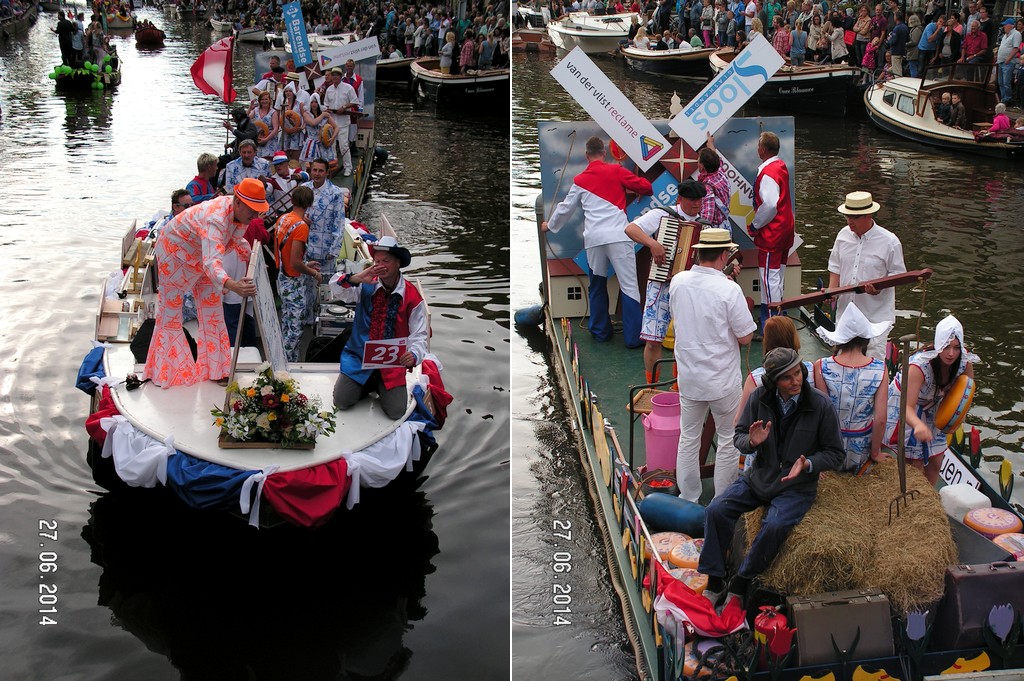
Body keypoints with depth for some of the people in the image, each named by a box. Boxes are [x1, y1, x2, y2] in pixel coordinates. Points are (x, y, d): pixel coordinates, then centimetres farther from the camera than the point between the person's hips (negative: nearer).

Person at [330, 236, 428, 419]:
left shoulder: (412, 297, -8)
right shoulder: (366, 287, -4)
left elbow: (419, 335, -7)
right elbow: (335, 287, -11)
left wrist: (414, 354, -29)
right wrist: (356, 279, -31)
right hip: (359, 358, 1)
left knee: (396, 412, -11)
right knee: (341, 402, -9)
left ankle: (379, 386, 23)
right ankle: (367, 384, 23)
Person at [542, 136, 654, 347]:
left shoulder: (580, 180, 14)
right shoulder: (616, 171, 5)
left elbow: (566, 207, 27)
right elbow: (645, 187, 6)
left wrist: (550, 225, 45)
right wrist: (641, 192, 31)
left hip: (593, 238, 3)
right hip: (618, 235, -3)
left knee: (597, 286, 18)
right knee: (629, 286, -1)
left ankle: (600, 332, 25)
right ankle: (633, 336, -3)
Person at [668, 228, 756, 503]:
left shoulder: (677, 282, -7)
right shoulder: (729, 289, -22)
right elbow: (746, 337, -15)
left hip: (688, 377, 4)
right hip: (722, 381, -4)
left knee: (688, 438, 18)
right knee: (729, 441, 14)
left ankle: (688, 499, 30)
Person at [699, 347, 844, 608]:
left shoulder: (821, 405, -11)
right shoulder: (760, 398, -3)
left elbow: (835, 454, -3)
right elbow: (738, 436, 7)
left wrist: (808, 464, -22)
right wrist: (752, 441, -17)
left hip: (797, 485, -4)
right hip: (759, 476, 4)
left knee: (775, 526, -32)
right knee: (716, 510, -18)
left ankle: (740, 585, -11)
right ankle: (714, 582, -6)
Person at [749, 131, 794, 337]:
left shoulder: (768, 173, -22)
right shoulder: (781, 166, 9)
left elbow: (769, 205, -28)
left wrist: (755, 225, -15)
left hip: (771, 233, -10)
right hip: (785, 228, 10)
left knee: (769, 277, -5)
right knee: (777, 276, 18)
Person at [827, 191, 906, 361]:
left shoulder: (889, 241, -10)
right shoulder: (844, 235, 5)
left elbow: (898, 273, -4)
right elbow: (835, 266, 14)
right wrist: (832, 289, -2)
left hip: (876, 315, -5)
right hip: (845, 309, 5)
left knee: (874, 359, -7)